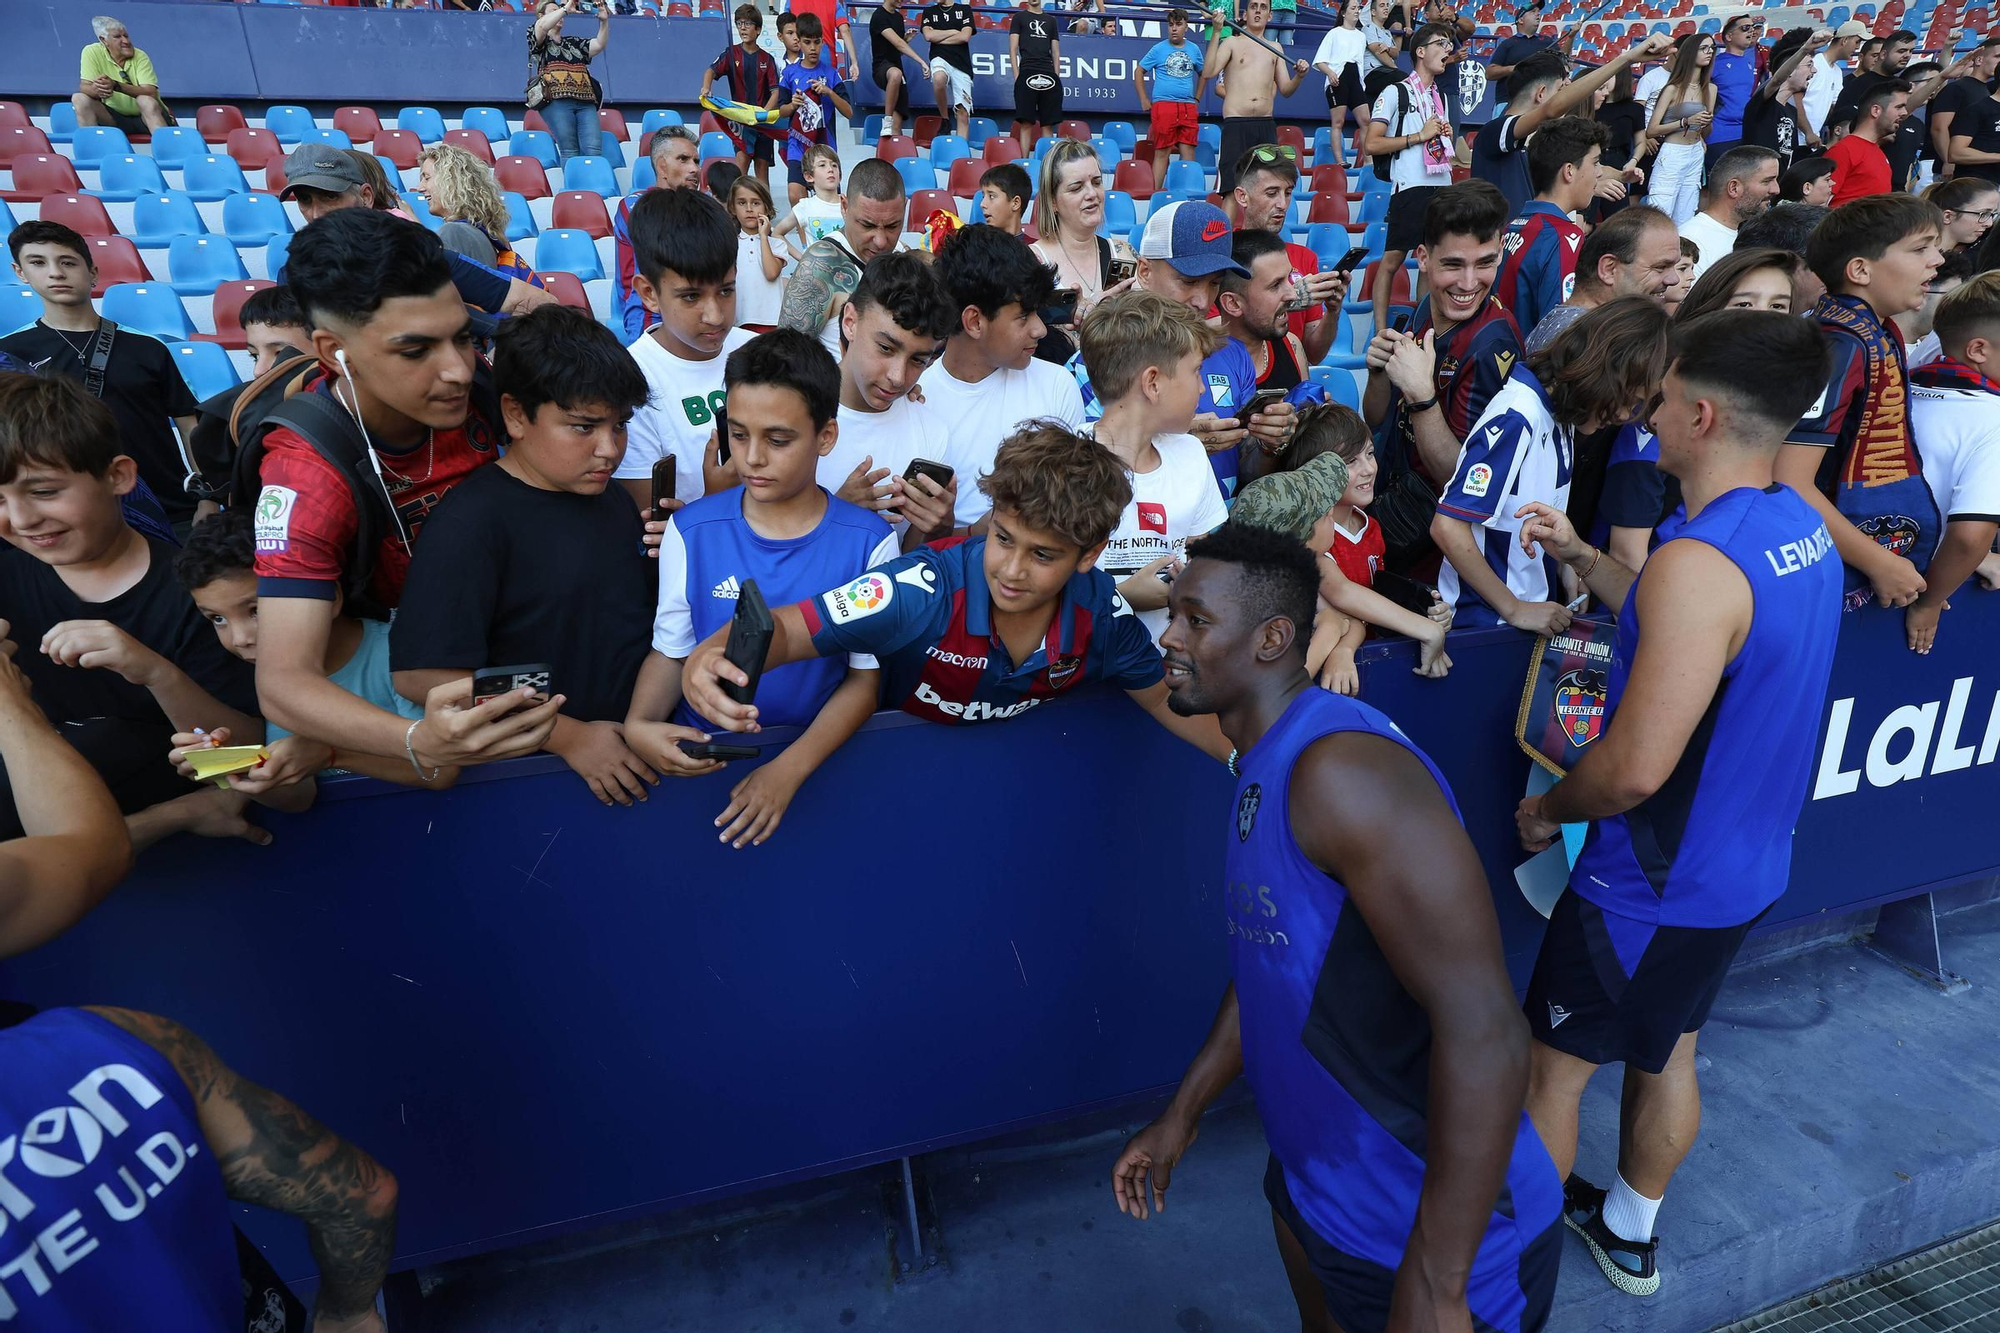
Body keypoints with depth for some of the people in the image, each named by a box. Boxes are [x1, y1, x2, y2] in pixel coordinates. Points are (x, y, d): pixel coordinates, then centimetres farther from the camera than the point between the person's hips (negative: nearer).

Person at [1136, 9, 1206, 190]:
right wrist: (1144, 100, 2)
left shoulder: (1194, 49, 14)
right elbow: (1138, 72, 8)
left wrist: (1197, 99, 17)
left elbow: (1203, 73, 27)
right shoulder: (1159, 49, 4)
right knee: (1162, 152, -6)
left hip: (1188, 107, 3)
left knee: (1188, 152, 0)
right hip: (1163, 105, -3)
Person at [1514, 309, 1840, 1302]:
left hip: (1654, 885, -9)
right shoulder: (1800, 530, -1)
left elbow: (1635, 768, -33)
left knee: (1551, 1069, 10)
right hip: (1741, 866, 9)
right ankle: (1629, 1232, 46)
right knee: (1666, 1054, 25)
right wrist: (1579, 557, 13)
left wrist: (1546, 808, -13)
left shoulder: (1700, 562, -30)